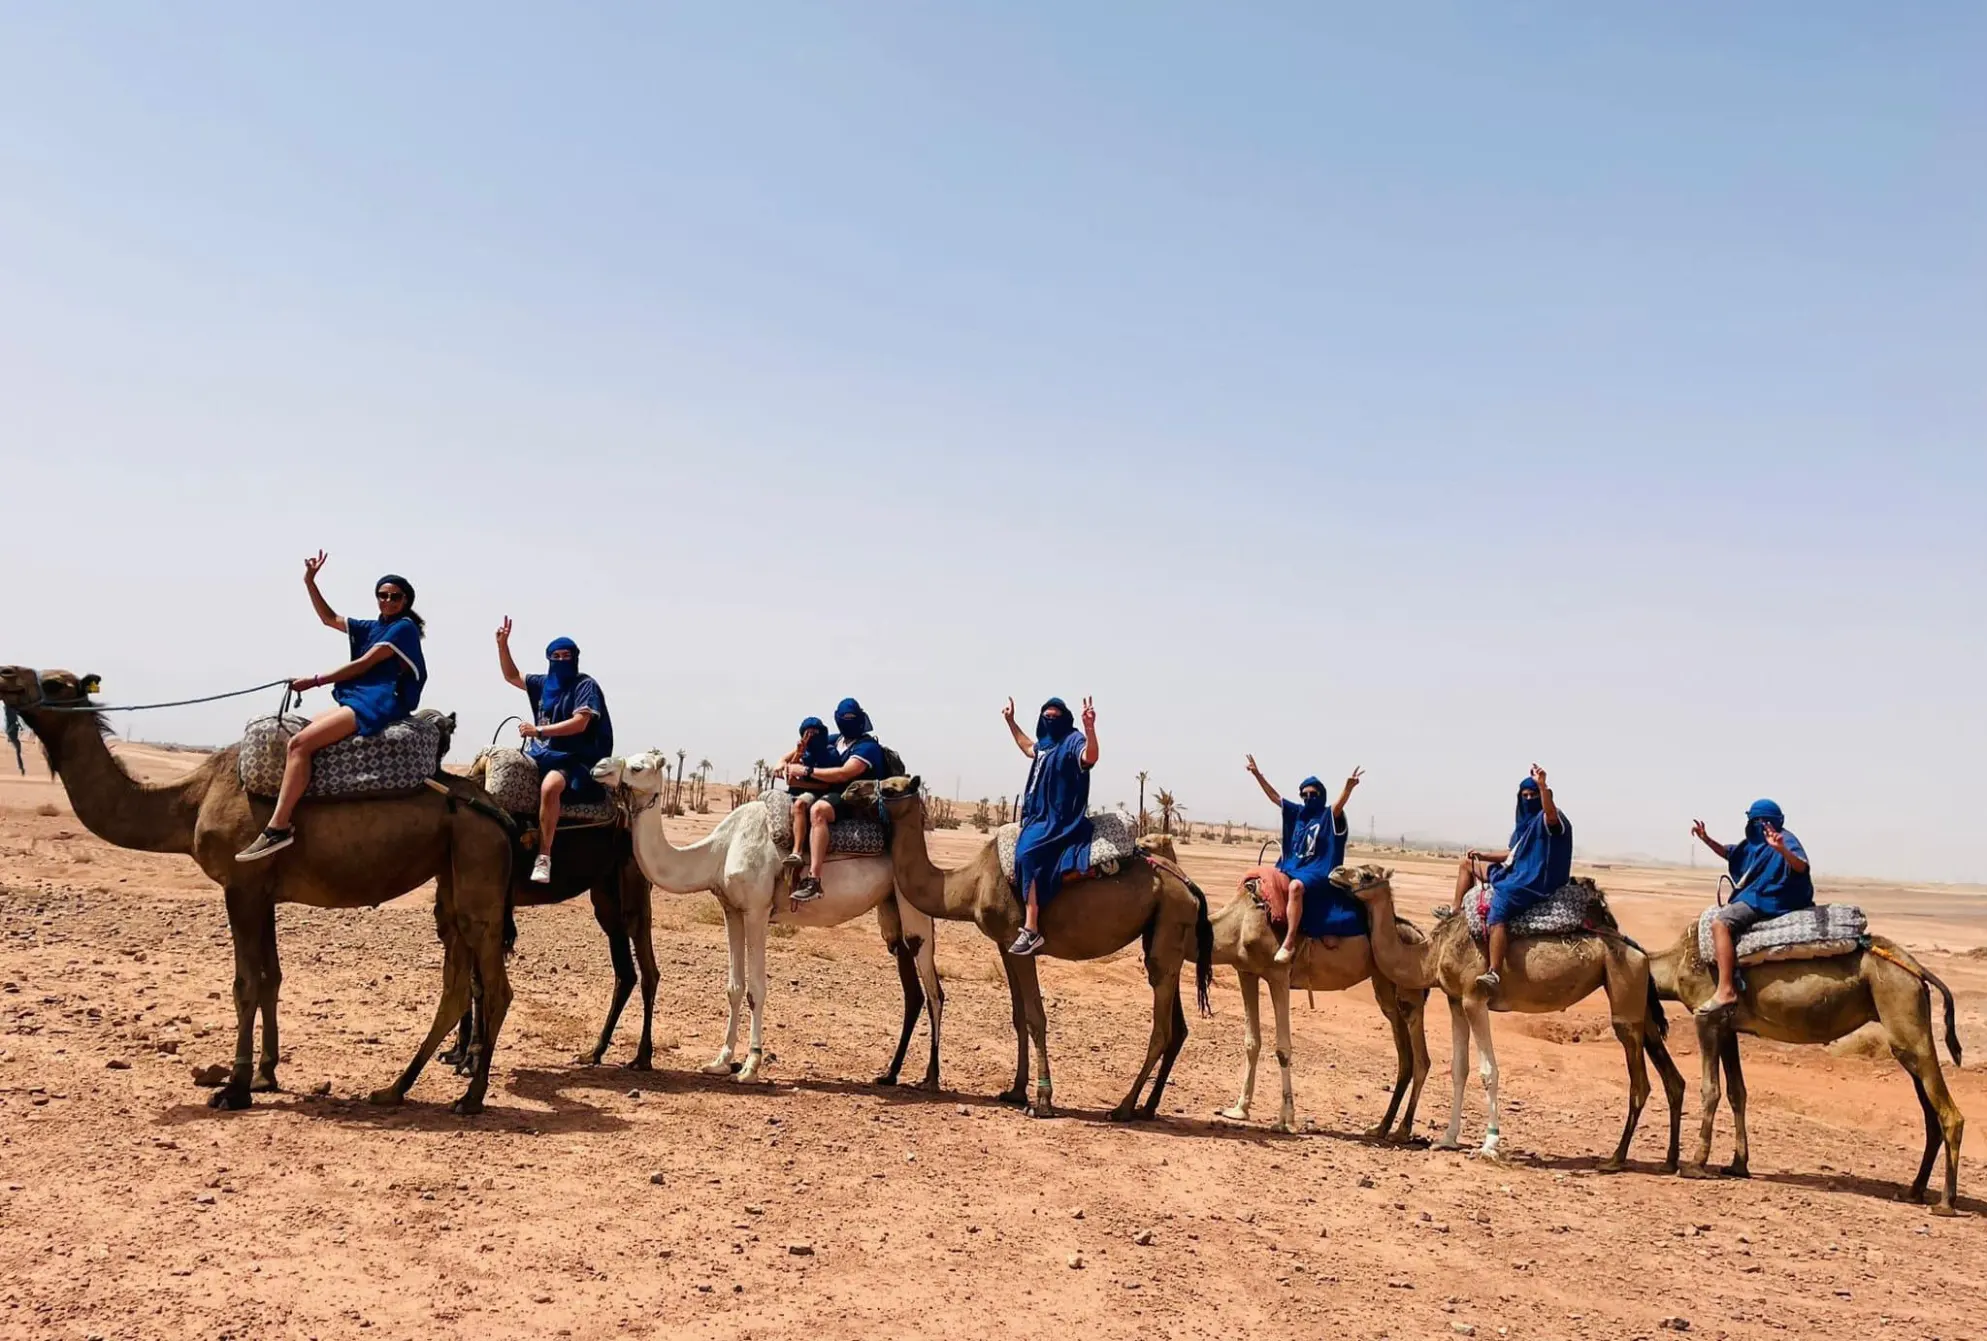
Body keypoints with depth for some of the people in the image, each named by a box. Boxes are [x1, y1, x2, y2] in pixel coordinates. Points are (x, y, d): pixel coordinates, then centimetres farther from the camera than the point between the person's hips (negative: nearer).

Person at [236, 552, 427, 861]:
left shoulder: (404, 627, -5)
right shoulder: (373, 627, 20)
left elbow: (363, 665, -9)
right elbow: (330, 619, 28)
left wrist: (315, 681, -6)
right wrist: (310, 582, 17)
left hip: (377, 705, -10)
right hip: (357, 702, 10)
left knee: (299, 742, -22)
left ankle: (278, 827, -26)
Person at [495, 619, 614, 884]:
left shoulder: (585, 686, -5)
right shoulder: (543, 684, 14)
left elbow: (579, 724, -17)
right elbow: (512, 675, 26)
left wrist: (539, 730, -19)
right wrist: (502, 643, 13)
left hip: (576, 760, -8)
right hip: (543, 755, 8)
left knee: (549, 786, -37)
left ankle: (544, 857, -36)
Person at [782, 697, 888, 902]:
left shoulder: (867, 746, -7)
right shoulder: (837, 742, 17)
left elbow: (843, 774, -19)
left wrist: (806, 771, -17)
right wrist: (797, 780, -4)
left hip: (857, 800, -9)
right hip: (835, 794, 10)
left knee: (818, 809, -37)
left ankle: (813, 880, -47)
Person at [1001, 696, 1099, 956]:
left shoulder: (1073, 741, -10)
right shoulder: (1044, 744, 17)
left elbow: (1089, 758, -32)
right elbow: (1028, 747, 41)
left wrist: (1090, 727, -47)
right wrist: (1010, 721, 43)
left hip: (1060, 821, -10)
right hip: (1040, 817, 10)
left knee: (1028, 853, -32)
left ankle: (1031, 930, -37)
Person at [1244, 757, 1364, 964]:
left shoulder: (1329, 817, -5)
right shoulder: (1297, 813, 13)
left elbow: (1339, 804, -25)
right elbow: (1274, 797, 16)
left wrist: (1349, 786, -45)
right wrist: (1257, 774, 12)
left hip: (1317, 872, -8)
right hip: (1292, 867, 8)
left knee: (1296, 886, -36)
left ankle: (1290, 942, -38)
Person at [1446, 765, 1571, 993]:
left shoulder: (1548, 819, -9)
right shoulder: (1525, 821, 19)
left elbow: (1551, 812, -36)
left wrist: (1542, 785, -51)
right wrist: (1483, 856, 18)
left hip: (1535, 881, -10)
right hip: (1516, 874, 10)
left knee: (1498, 911, -35)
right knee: (1468, 863, 24)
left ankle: (1495, 975, -43)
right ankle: (1455, 911, 20)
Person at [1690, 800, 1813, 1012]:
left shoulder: (1786, 840, -15)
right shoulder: (1755, 842, 14)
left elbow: (1801, 866, -33)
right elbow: (1728, 853, 27)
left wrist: (1782, 850, -52)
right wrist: (1707, 839, 12)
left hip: (1768, 901, -11)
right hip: (1755, 898, 11)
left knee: (1720, 922, -27)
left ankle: (1726, 991, -37)